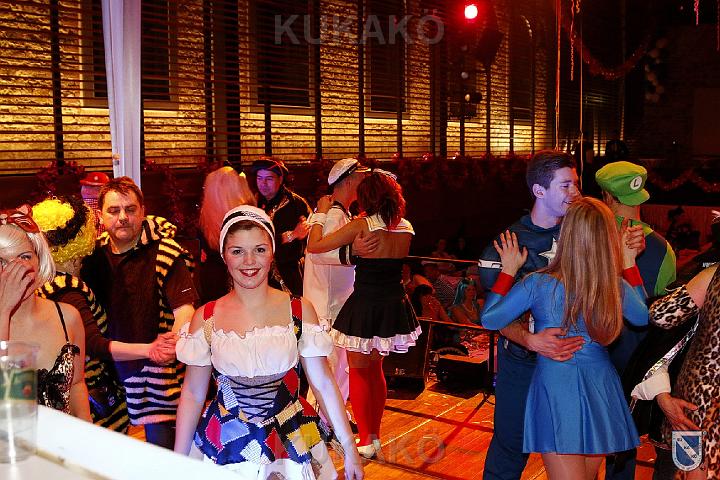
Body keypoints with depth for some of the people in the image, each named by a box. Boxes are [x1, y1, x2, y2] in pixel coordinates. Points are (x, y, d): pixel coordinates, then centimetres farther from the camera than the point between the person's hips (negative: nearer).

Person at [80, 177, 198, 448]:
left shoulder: (164, 252, -7)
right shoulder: (94, 256, 6)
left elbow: (184, 309, -15)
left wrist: (172, 343, -38)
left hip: (157, 366, -4)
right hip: (109, 366, 4)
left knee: (161, 443, -3)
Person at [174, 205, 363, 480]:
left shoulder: (299, 311, -7)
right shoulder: (206, 318, -7)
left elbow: (323, 384, -4)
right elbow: (192, 394, 0)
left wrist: (349, 449, -3)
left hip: (290, 444, 0)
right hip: (226, 447, 0)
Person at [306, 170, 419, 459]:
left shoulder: (362, 225, -16)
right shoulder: (406, 228, 1)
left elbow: (314, 245, -14)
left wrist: (321, 213, 0)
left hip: (365, 306, -6)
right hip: (394, 305, 6)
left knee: (359, 372, 10)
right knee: (375, 370, 21)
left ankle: (365, 441, 15)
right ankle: (375, 436, 29)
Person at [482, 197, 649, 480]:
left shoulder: (538, 284, -16)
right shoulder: (617, 288, -6)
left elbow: (489, 319, -9)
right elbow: (643, 316, 16)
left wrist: (509, 269, -1)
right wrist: (629, 262, 15)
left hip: (557, 388, -4)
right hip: (601, 389, 4)